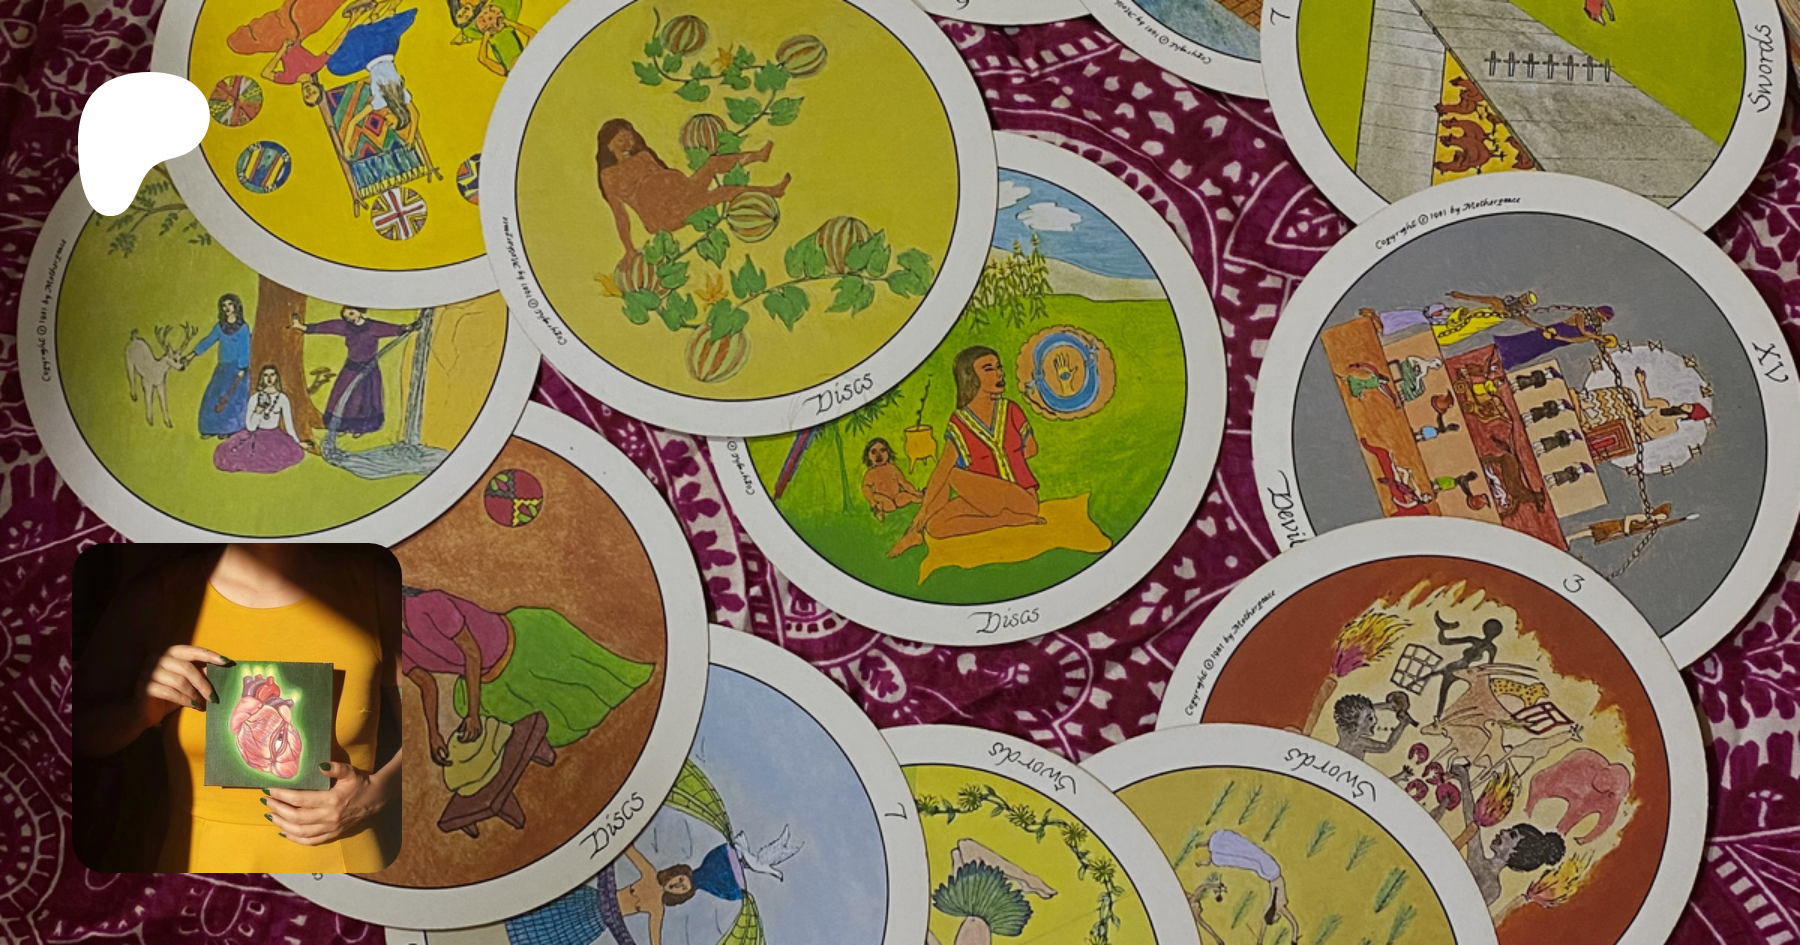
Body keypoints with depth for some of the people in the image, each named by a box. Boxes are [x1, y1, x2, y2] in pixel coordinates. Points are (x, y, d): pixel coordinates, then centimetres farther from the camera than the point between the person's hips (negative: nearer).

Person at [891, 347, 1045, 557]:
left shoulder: (1011, 411, 1)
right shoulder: (959, 424, -3)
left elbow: (1031, 448, 12)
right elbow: (941, 468, -9)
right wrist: (923, 510, -20)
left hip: (1023, 499, -1)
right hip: (986, 501, 1)